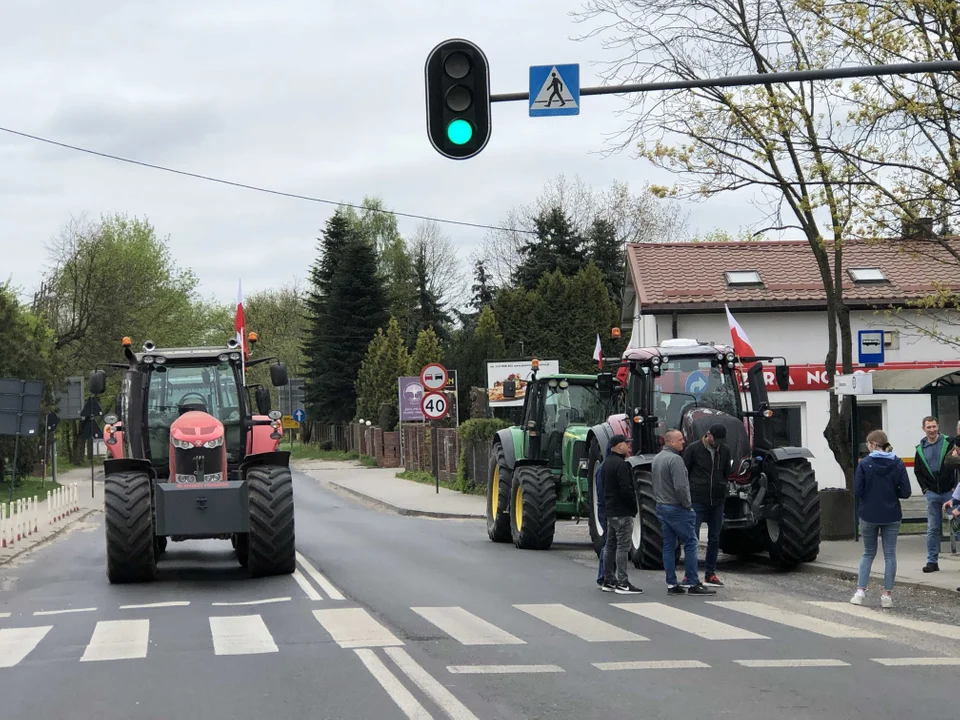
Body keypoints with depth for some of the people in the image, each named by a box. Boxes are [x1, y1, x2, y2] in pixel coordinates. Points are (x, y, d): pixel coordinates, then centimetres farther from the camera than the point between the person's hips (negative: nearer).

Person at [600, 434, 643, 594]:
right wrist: (634, 506, -10)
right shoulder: (621, 465, -17)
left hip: (610, 510, 10)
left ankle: (608, 581, 17)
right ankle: (622, 584, -10)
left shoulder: (607, 463, 14)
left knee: (610, 545, 13)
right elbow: (626, 489, -22)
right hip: (622, 512, -10)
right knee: (623, 547, -8)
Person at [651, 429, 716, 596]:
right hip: (676, 508, -9)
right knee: (691, 543, -4)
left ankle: (671, 584, 9)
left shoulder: (657, 458, 13)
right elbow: (680, 486, -24)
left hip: (661, 507, 9)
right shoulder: (675, 459, -17)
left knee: (668, 545, 9)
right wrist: (687, 505, -12)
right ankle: (693, 583, -5)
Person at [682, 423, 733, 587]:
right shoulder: (693, 449, -5)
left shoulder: (725, 451, 8)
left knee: (714, 538, 8)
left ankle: (710, 574, 16)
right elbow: (684, 472, 0)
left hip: (717, 501, 5)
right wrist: (687, 494, -3)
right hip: (697, 501, -5)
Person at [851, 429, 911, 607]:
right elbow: (905, 492, -5)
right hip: (891, 516, 1)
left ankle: (860, 591, 6)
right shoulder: (898, 464, -4)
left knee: (868, 553, 15)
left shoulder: (864, 464, -10)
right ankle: (887, 595, 6)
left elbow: (857, 492, -10)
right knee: (890, 554, 9)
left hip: (869, 515, -1)